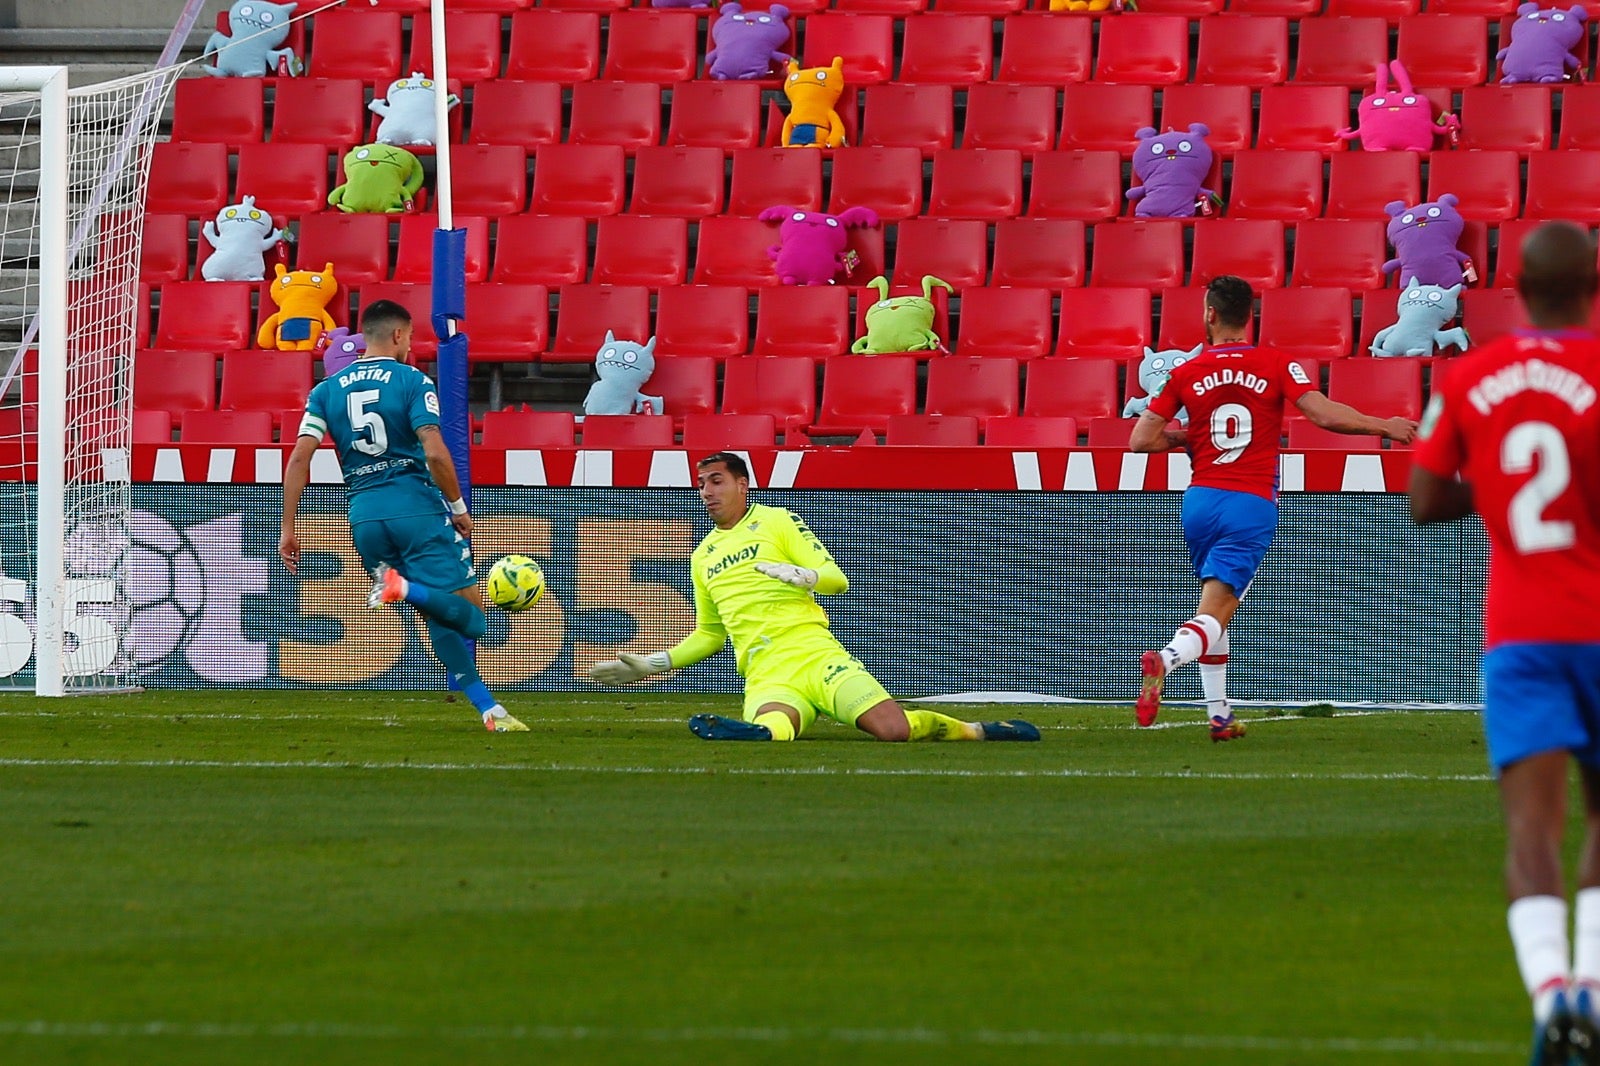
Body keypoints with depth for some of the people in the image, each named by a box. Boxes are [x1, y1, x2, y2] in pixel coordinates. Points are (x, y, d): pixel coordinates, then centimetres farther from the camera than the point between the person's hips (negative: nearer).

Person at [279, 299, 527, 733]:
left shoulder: (327, 390, 11)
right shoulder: (412, 381, -2)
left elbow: (299, 459, 2)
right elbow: (435, 453, -13)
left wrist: (289, 529, 5)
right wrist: (459, 508, 0)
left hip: (364, 514, 5)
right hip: (416, 506, -5)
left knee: (440, 619, 14)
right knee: (468, 612, -6)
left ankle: (488, 709, 10)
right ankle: (405, 589, -32)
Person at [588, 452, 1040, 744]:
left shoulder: (777, 522, 11)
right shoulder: (702, 558, 25)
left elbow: (835, 579, 4)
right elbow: (709, 634, 35)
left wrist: (797, 574, -18)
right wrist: (651, 665, 25)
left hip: (816, 652, -2)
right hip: (766, 678, 2)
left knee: (893, 727, -21)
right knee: (773, 727, -39)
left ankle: (974, 730, -3)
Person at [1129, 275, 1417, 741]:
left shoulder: (1186, 374, 3)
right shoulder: (1276, 365, -3)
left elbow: (1141, 439, 0)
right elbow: (1325, 414, -13)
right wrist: (1384, 426, 0)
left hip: (1199, 501, 3)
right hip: (1252, 506, -3)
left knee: (1214, 599, 21)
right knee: (1214, 614, -8)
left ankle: (1218, 715, 20)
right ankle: (1164, 659, -39)